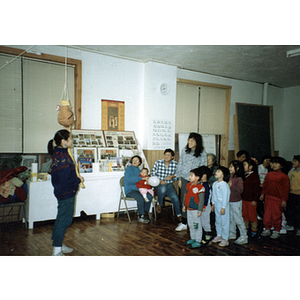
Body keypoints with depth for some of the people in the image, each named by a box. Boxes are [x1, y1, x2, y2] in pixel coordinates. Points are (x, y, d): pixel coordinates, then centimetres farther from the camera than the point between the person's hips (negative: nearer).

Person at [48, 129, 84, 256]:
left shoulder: (59, 153, 7)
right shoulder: (62, 157, -25)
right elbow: (66, 180, -27)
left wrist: (76, 177, 5)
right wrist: (78, 180, -10)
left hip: (64, 193, 10)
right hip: (66, 194, -10)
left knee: (62, 219, 20)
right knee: (64, 220, 0)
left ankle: (58, 245, 35)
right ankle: (57, 251, 11)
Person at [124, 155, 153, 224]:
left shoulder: (138, 170, 19)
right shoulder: (129, 169, -3)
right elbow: (130, 179, -21)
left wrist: (146, 181, -3)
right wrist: (142, 178, -23)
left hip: (138, 189, 7)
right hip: (130, 190, -6)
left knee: (150, 196, -20)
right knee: (141, 198, -32)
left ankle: (145, 212, -10)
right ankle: (141, 217, -17)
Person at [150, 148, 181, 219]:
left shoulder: (175, 164, -2)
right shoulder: (158, 162, -5)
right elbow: (153, 174, -2)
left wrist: (172, 176, -15)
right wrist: (160, 181, -16)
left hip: (169, 185, 1)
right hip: (158, 184, -1)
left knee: (175, 197, -24)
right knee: (163, 188, -36)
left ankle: (179, 215, 0)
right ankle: (159, 204, -6)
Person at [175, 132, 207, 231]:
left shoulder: (202, 153, -3)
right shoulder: (184, 150, 4)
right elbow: (180, 164, 10)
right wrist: (179, 179, 9)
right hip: (184, 178, 3)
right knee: (183, 200, 4)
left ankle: (184, 223, 9)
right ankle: (184, 221, 15)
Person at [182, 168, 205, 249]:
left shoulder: (200, 187, -19)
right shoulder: (188, 185, 5)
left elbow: (201, 200, -17)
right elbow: (185, 196, 15)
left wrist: (200, 210, -17)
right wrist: (184, 205, 17)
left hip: (195, 210, -8)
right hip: (188, 209, 8)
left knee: (197, 226, 3)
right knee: (191, 225, 19)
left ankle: (198, 242, 13)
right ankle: (193, 238, 34)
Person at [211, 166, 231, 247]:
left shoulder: (224, 185, -18)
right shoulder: (214, 184, 6)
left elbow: (225, 197, -18)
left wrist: (223, 208, -18)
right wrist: (213, 204, 18)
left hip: (223, 206, -8)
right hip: (216, 205, 8)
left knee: (224, 222, 0)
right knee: (218, 221, 18)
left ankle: (225, 239, 9)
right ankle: (219, 235, 33)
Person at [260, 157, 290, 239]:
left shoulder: (284, 176, -6)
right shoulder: (269, 174, 7)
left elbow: (286, 189, -5)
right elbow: (265, 185, 16)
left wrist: (284, 200, -7)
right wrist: (263, 194, 13)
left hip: (278, 199, -4)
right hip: (268, 197, 4)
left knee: (277, 215, 4)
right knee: (267, 214, 9)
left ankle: (276, 231, 19)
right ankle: (267, 229, 22)